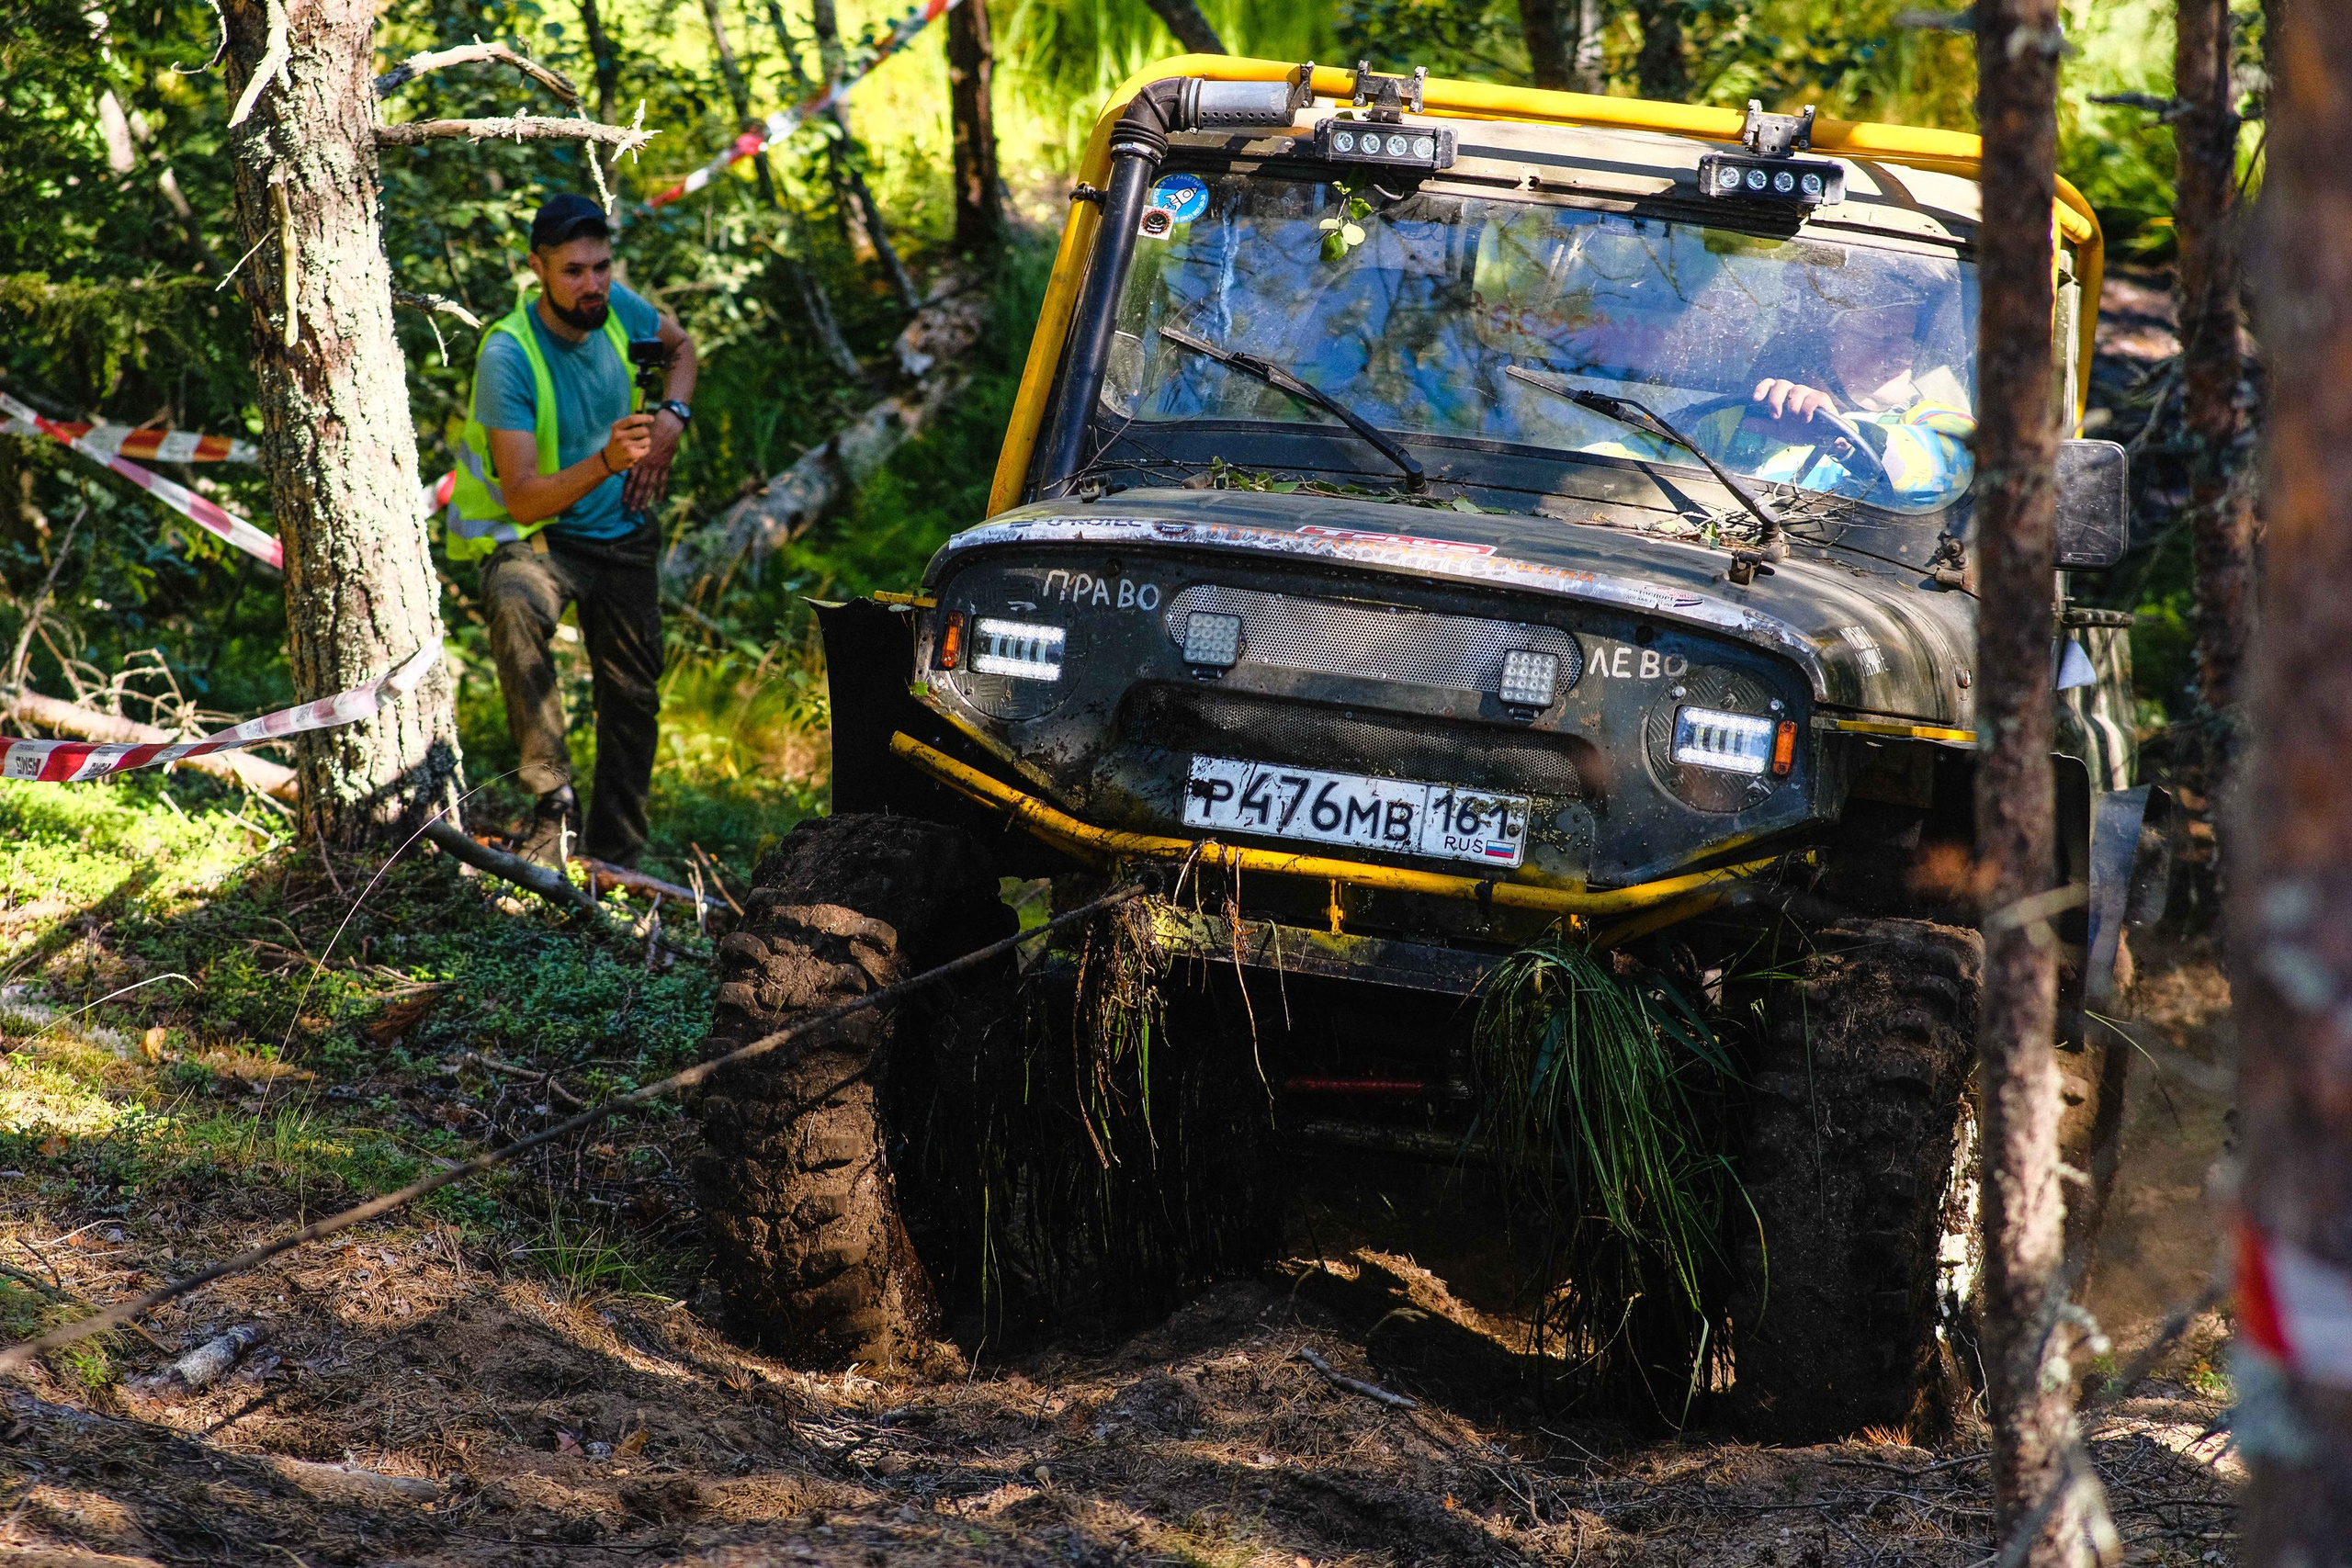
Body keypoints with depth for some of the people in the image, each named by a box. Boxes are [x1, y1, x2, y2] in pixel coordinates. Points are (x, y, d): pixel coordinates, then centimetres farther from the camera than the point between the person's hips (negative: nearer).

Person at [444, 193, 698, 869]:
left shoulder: (616, 308, -8)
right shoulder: (507, 354, -26)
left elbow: (680, 344, 17)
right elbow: (524, 497, -29)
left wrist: (672, 418, -2)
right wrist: (605, 462, -45)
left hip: (622, 534, 6)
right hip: (535, 534, -6)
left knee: (633, 698, 11)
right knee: (516, 610, -39)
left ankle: (615, 856, 28)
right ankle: (554, 801, -34)